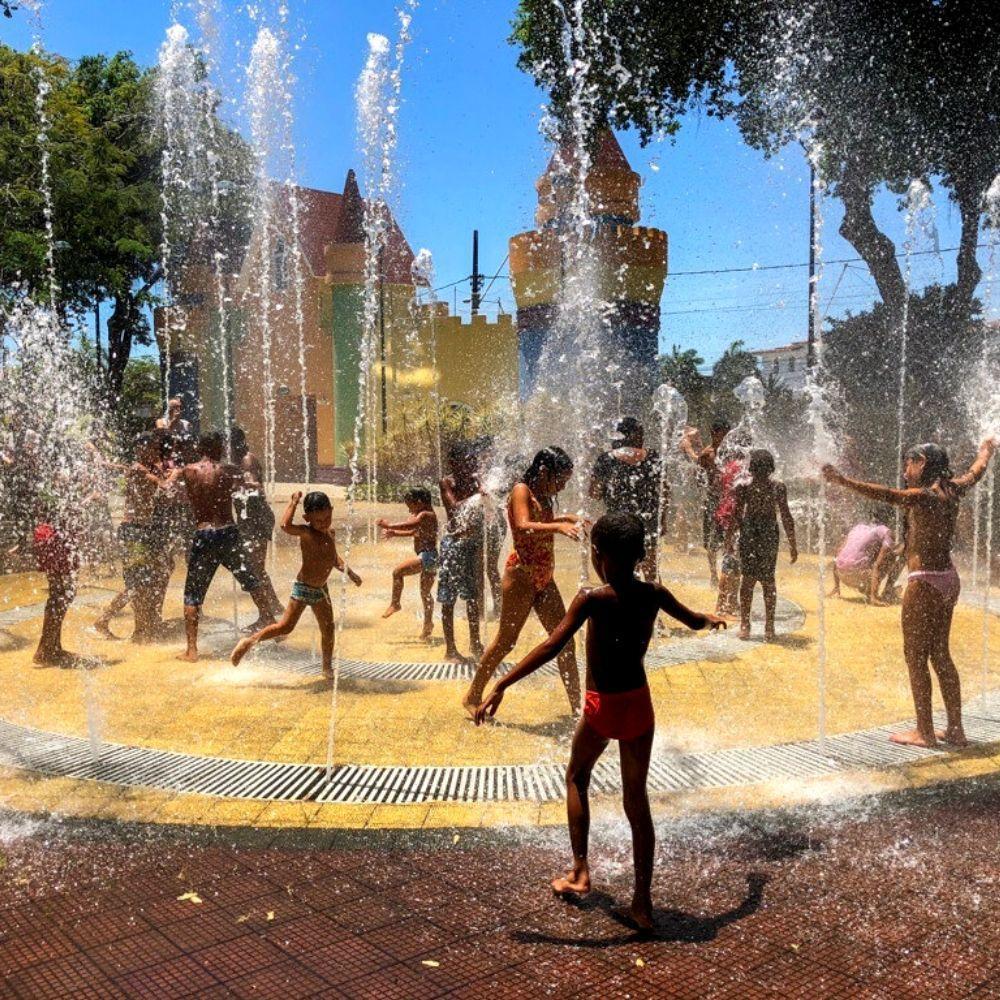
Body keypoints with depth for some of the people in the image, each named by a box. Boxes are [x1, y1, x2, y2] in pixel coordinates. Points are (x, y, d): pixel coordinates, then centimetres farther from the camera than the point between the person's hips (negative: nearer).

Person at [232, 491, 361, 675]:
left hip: (321, 589, 7)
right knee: (286, 626, -7)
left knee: (328, 629, 12)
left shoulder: (331, 533, 5)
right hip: (303, 587, -7)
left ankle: (328, 667, 28)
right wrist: (294, 501, -30)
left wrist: (349, 572, 17)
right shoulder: (306, 532, -18)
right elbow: (286, 525, -40)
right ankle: (249, 642, 7)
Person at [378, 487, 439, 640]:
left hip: (428, 555, -11)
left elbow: (409, 525, -27)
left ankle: (395, 604, -6)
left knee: (398, 572, -16)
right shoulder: (422, 515, 18)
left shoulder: (425, 515, -12)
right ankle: (428, 624, 26)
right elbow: (413, 532, 26)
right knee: (425, 593, 17)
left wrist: (389, 526, -24)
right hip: (428, 558, 11)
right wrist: (394, 533, 14)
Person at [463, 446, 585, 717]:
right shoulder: (521, 490, -10)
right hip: (522, 575, -9)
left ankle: (577, 705, 13)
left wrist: (566, 518, 23)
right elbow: (523, 527, -27)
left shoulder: (543, 497, 15)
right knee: (506, 640, -1)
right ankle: (473, 697, 14)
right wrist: (558, 526, -39)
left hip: (544, 579, 9)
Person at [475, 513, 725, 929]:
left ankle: (580, 869, 21)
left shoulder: (593, 600, -17)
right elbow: (694, 620, 16)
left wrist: (500, 687, -24)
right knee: (636, 801, 12)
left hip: (602, 708, -3)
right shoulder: (654, 594, -3)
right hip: (639, 706, 4)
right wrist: (712, 619, 40)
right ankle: (642, 902, 15)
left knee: (577, 779, 24)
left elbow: (551, 647, -25)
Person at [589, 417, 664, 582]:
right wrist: (661, 521, 12)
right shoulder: (654, 458, -3)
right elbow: (664, 494, 1)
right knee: (649, 567, 17)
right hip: (649, 525, 2)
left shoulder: (606, 459, -8)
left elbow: (594, 494, -6)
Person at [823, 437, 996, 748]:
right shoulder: (952, 491, 7)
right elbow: (976, 472, 28)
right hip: (948, 579, 9)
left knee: (915, 656, 0)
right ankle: (955, 729, 22)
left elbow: (885, 495, -35)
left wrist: (843, 481, -44)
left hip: (925, 582, -9)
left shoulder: (923, 497, -17)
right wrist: (987, 450, 48)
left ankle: (925, 732, 5)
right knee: (940, 654, 16)